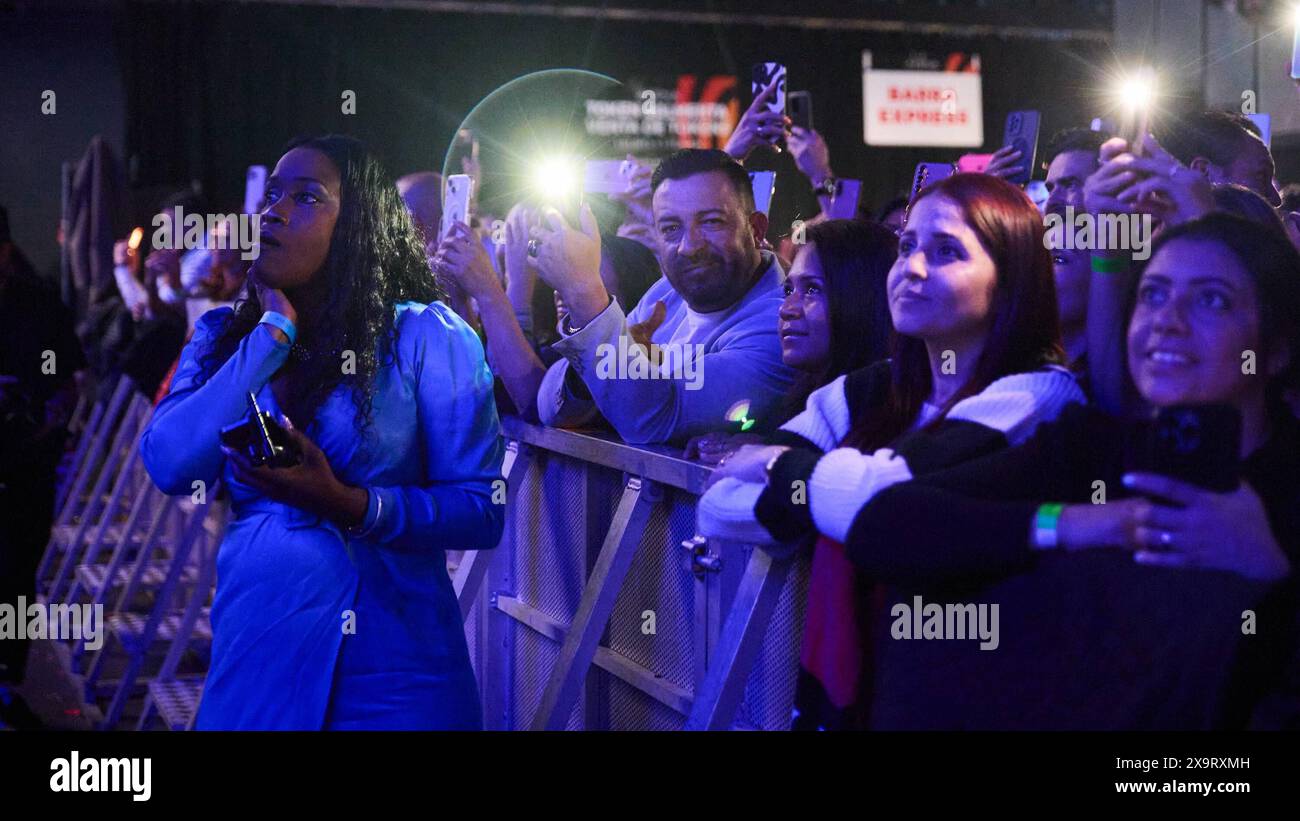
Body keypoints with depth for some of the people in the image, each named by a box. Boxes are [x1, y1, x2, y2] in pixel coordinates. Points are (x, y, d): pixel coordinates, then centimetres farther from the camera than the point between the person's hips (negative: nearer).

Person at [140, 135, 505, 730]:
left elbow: (484, 509, -10)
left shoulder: (427, 335, -6)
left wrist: (350, 505, -24)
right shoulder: (223, 338, 7)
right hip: (253, 657, 4)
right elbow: (170, 469, -9)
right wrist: (274, 333, -9)